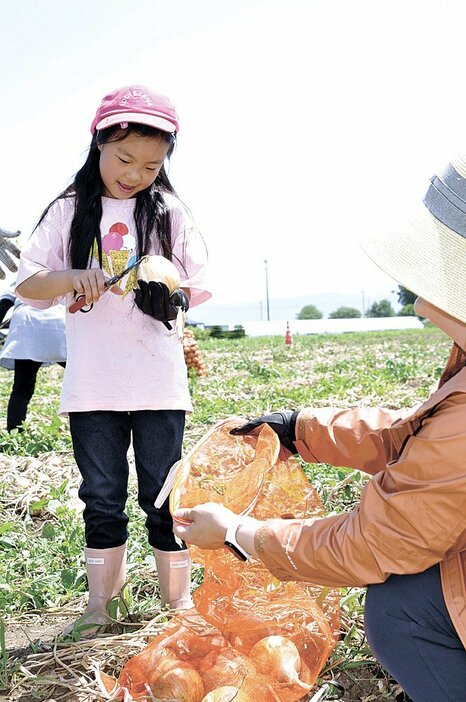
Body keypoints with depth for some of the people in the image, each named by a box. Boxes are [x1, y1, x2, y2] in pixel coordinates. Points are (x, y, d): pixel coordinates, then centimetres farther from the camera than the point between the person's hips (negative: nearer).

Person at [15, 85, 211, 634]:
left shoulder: (171, 213, 5)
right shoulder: (69, 211, 4)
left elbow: (200, 290, 6)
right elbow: (27, 284, 1)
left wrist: (171, 287, -16)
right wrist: (73, 278, -19)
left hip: (158, 381, 0)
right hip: (90, 384, 1)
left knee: (163, 495, 7)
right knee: (102, 497, 11)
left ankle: (178, 598, 23)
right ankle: (100, 602, 27)